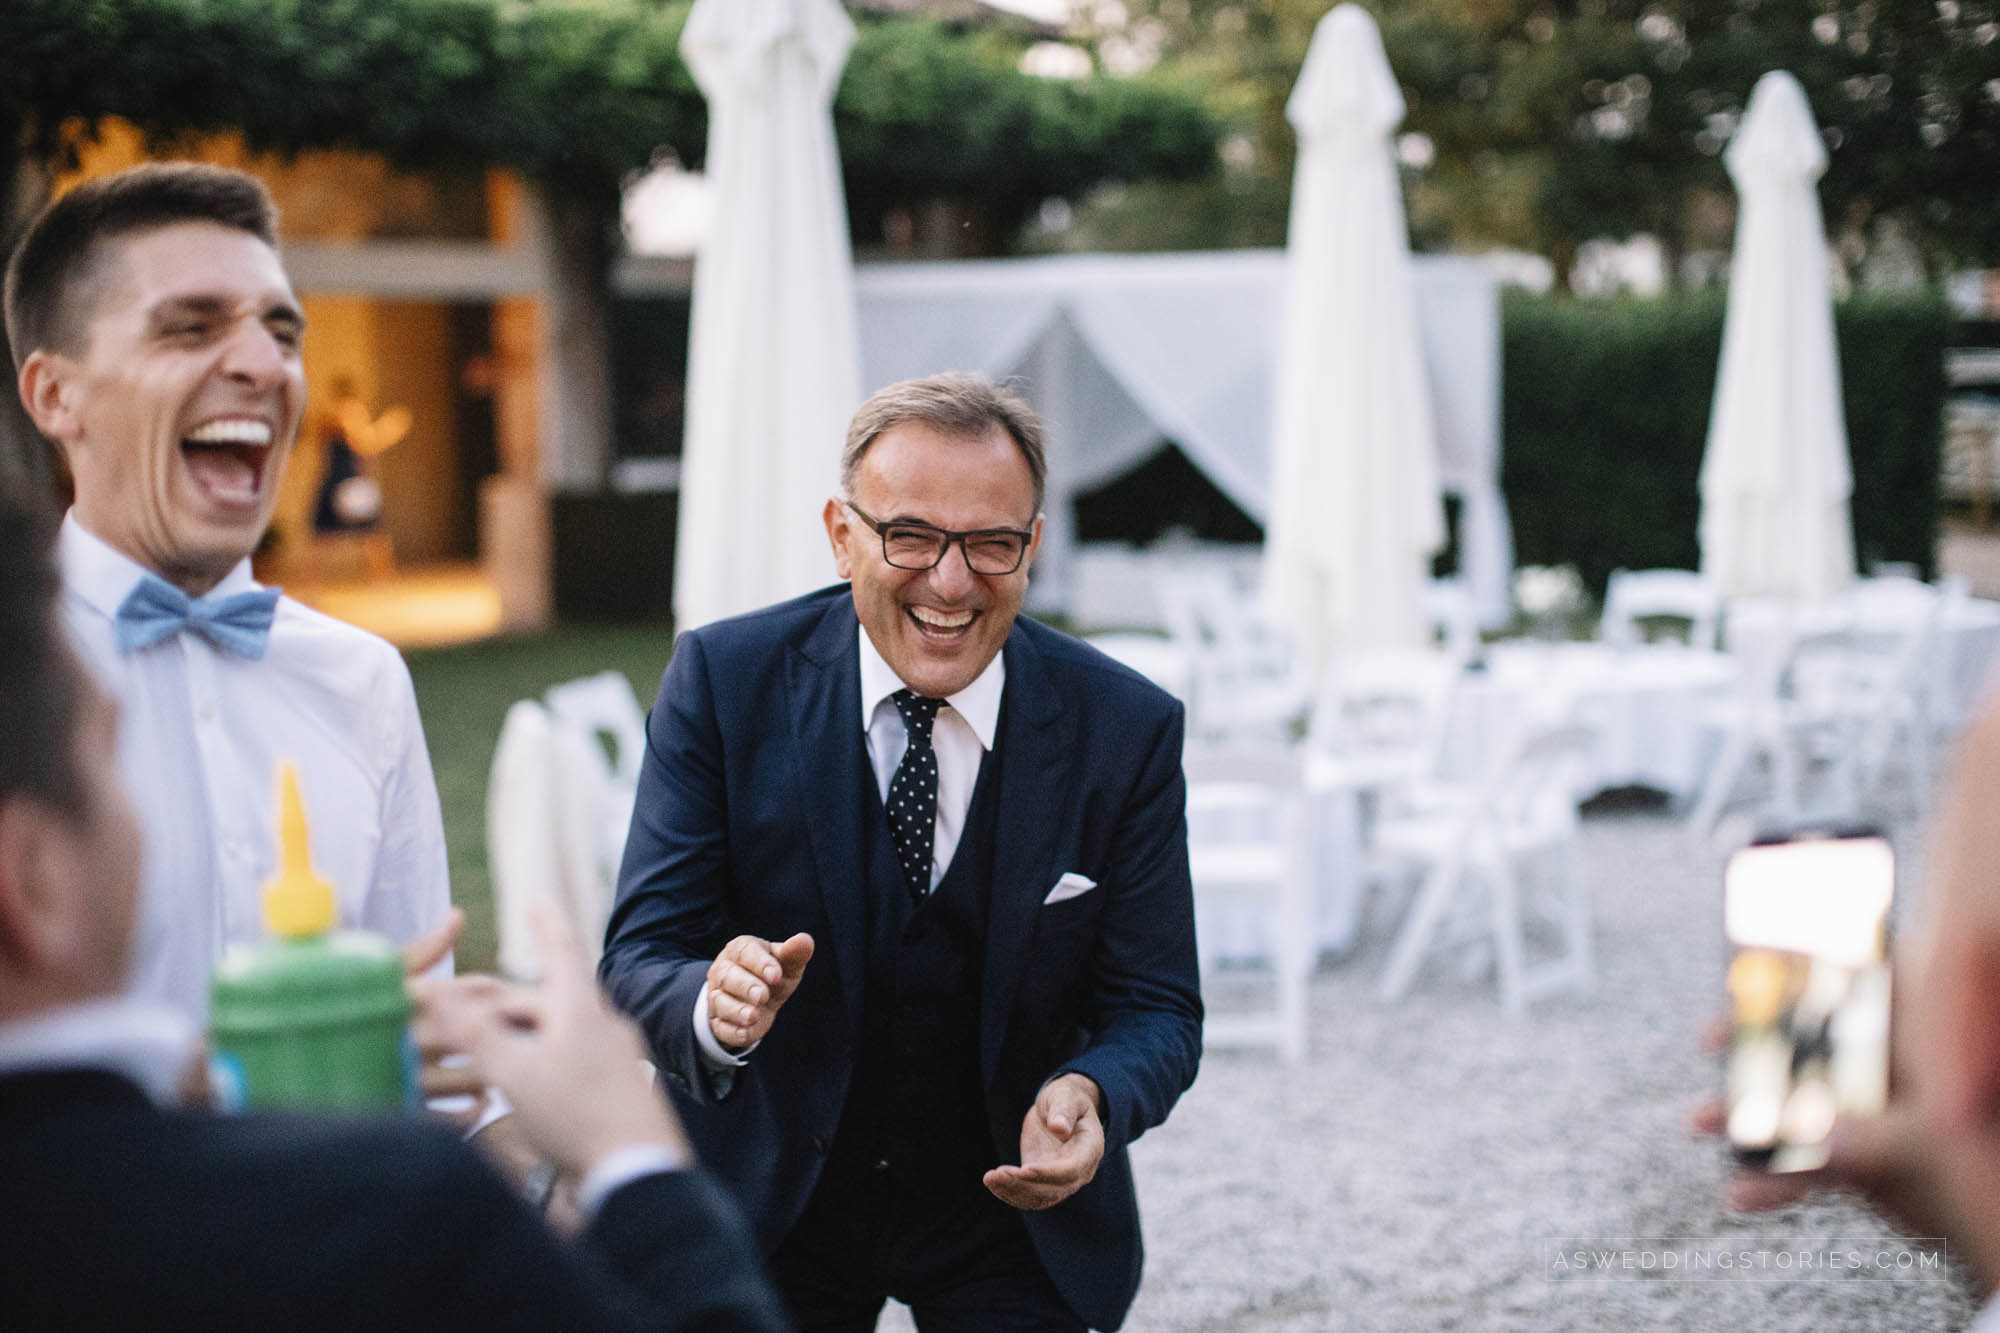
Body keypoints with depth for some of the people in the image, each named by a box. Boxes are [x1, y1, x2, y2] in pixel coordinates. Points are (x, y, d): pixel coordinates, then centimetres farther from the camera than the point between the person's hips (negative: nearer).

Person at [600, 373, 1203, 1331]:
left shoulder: (1126, 730, -13)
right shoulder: (722, 680, -15)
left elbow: (1155, 1006, -10)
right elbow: (637, 957, -17)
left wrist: (1089, 1098, -33)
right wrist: (716, 1008, -40)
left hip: (1016, 1209, 0)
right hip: (770, 1202, 0)